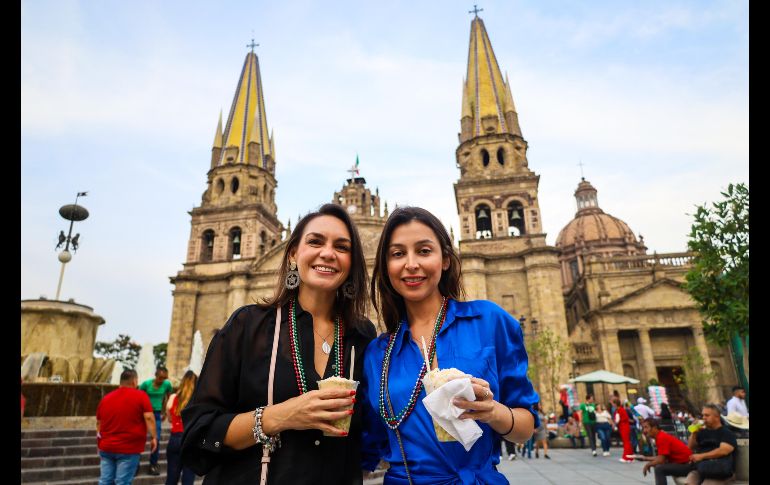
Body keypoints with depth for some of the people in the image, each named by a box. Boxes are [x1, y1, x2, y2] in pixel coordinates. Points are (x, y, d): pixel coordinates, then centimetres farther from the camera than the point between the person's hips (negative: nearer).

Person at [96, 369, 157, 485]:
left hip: (106, 447, 5)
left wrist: (100, 443, 29)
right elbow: (149, 417, -13)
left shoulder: (105, 398, 11)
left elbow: (99, 422, 18)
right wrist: (154, 437, -6)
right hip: (129, 448, -5)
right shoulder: (141, 396, -6)